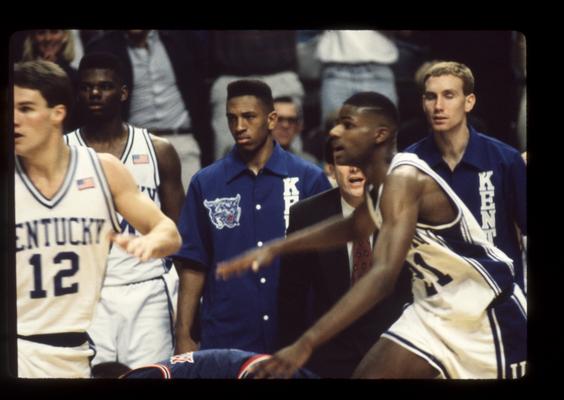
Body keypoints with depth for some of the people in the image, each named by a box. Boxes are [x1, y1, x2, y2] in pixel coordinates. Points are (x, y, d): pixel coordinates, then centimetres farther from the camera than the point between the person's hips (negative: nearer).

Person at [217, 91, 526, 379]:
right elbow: (352, 226, 26)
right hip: (437, 306, 9)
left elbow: (383, 275, -39)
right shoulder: (384, 180, 3)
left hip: (485, 309, -9)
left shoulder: (403, 179, -27)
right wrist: (274, 248, 13)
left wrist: (306, 344, -45)